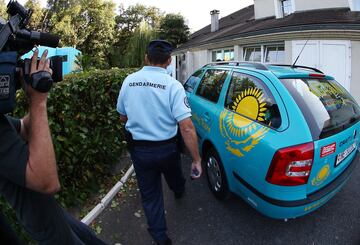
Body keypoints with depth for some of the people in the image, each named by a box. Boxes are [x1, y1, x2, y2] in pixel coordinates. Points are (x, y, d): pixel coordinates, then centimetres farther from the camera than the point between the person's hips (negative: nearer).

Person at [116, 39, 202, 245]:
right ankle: (179, 191, 64)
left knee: (149, 194, 19)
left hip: (138, 149, 2)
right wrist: (197, 160, -17)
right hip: (165, 148, -1)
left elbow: (123, 116, 6)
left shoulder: (128, 81, -6)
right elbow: (187, 128, -25)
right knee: (174, 178, 31)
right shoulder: (172, 85, -19)